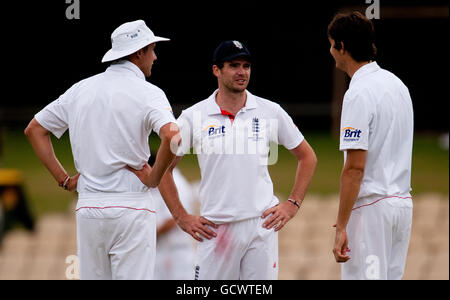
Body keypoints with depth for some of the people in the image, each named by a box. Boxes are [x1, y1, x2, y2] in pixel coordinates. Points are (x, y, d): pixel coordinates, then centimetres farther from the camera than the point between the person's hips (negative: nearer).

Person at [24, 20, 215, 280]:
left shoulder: (82, 89, 12)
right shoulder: (147, 92, -6)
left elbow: (35, 129, 18)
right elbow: (172, 137, -25)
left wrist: (64, 178, 14)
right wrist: (154, 177, -9)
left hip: (87, 207, 5)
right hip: (131, 206, -5)